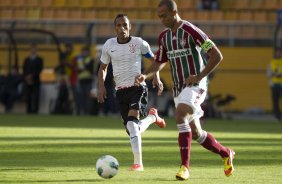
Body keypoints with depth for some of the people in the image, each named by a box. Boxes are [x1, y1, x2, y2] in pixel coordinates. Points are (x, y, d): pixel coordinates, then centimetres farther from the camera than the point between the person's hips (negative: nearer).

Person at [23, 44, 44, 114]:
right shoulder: (26, 60, 15)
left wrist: (32, 76, -16)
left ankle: (35, 111, -7)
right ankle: (29, 111, 4)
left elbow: (39, 69, -7)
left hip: (35, 81, -3)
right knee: (28, 97, 1)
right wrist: (27, 78, -7)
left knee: (35, 97, -8)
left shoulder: (39, 59, 5)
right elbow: (24, 70, 9)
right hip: (27, 81, 3)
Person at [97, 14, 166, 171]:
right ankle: (152, 117, 36)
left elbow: (153, 59, 14)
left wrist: (156, 78, 2)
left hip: (138, 87, -4)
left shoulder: (139, 43, -4)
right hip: (121, 91, 4)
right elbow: (103, 68, 17)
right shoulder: (109, 45, 3)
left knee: (132, 121, -26)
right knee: (132, 130, 4)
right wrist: (101, 86, 2)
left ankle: (138, 162, -19)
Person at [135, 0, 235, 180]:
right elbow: (159, 62, 22)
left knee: (180, 114, -31)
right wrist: (145, 75, 3)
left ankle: (185, 166, -29)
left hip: (195, 85, -8)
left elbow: (217, 55, -14)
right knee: (195, 133, 11)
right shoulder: (164, 37, 9)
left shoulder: (191, 31, -14)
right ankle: (226, 154, 35)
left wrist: (199, 76, -17)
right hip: (179, 88, 8)